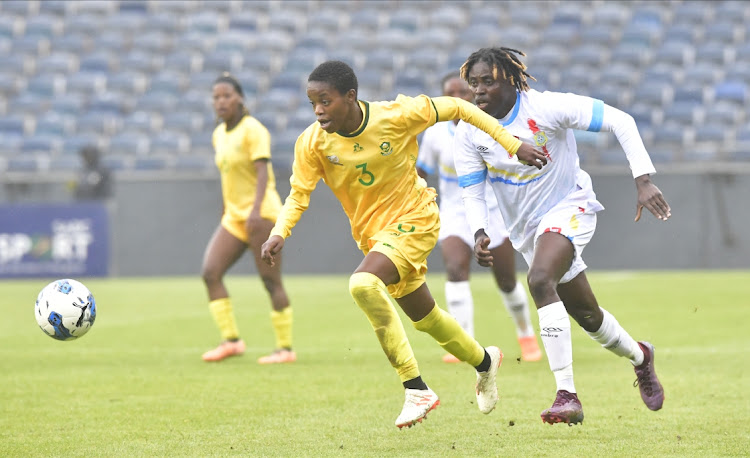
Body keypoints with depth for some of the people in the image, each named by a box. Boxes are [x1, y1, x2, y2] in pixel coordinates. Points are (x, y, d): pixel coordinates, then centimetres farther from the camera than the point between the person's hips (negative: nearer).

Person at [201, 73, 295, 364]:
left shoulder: (253, 130, -9)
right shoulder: (219, 134, 14)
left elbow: (262, 172, -19)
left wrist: (256, 210, -31)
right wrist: (225, 215, 21)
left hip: (261, 213, -8)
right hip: (234, 217, 8)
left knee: (271, 281, -7)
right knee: (210, 272, -7)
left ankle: (285, 348, -1)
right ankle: (231, 340, -5)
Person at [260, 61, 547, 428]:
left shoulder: (397, 116, -22)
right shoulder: (313, 142, -14)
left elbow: (455, 108, -11)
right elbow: (298, 194, -8)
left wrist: (512, 144, -8)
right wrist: (279, 233, -28)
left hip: (413, 219, -6)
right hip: (371, 232, 6)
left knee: (363, 284, -31)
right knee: (425, 318, 18)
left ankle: (416, 390, -24)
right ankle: (484, 361, 49)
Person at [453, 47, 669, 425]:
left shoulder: (547, 108, -22)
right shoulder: (468, 132, -10)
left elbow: (620, 121, -20)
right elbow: (472, 192, -4)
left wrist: (644, 181, -27)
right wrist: (479, 233, -26)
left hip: (569, 207, -5)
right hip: (526, 229, 6)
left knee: (539, 279, -33)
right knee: (587, 316, 15)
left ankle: (567, 395, -33)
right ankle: (639, 355, 48)